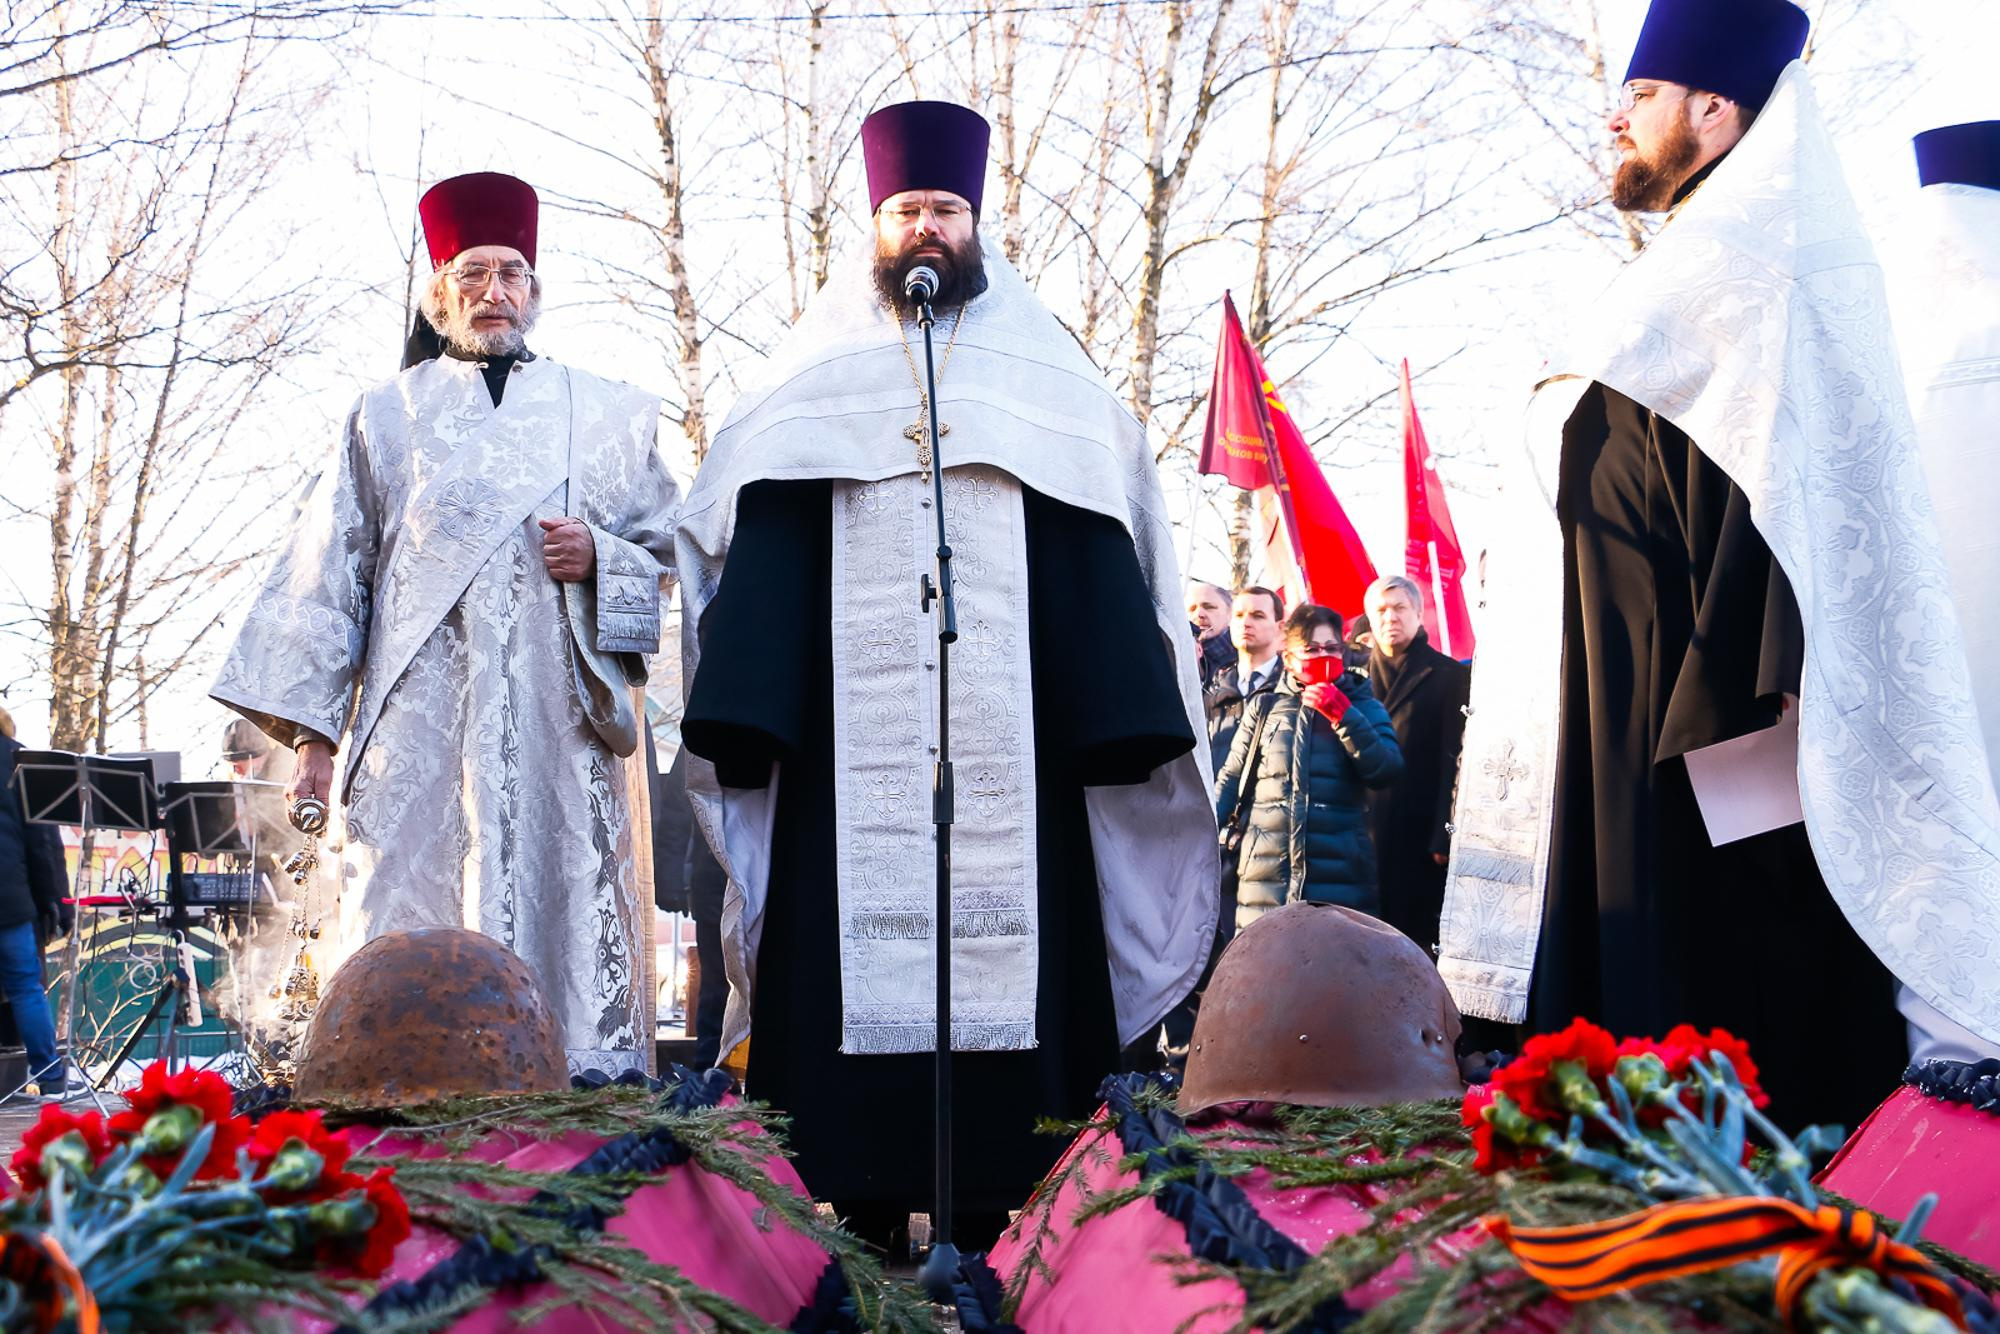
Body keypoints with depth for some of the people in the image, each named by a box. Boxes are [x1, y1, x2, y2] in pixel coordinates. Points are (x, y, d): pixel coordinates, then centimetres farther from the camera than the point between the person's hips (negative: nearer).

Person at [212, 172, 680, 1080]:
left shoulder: (604, 413, 17)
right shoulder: (388, 416, 17)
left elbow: (669, 556, 16)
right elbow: (329, 574, 11)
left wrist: (599, 556, -7)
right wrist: (311, 727, 2)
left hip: (563, 726, 0)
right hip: (421, 727, 0)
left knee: (570, 931, -7)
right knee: (414, 938, -6)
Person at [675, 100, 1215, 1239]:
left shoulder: (1050, 389, 17)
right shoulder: (814, 389, 17)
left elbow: (1102, 559, 9)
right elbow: (760, 556, 8)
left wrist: (1120, 722, -4)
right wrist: (746, 719, -6)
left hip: (1010, 745, 0)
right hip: (851, 747, 0)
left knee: (1007, 962, -5)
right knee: (855, 965, -5)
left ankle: (993, 1211, 1)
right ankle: (865, 1210, 2)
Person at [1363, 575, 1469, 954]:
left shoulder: (1449, 676, 3)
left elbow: (1455, 762, -3)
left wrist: (1445, 837, -10)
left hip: (1418, 838, -4)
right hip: (1362, 833, 4)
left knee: (1417, 935, -3)